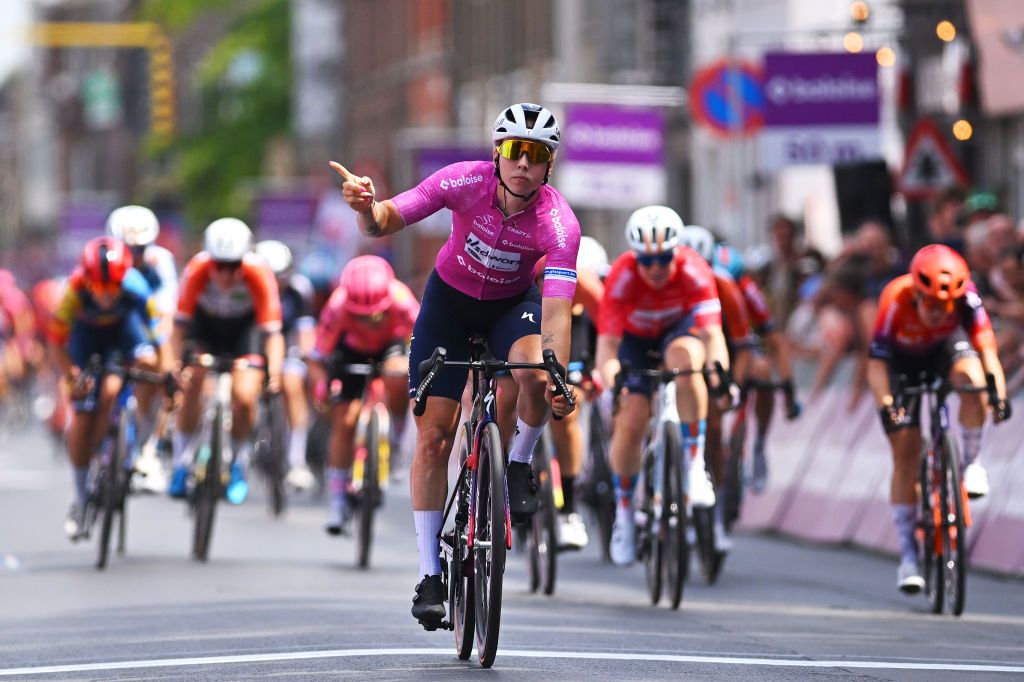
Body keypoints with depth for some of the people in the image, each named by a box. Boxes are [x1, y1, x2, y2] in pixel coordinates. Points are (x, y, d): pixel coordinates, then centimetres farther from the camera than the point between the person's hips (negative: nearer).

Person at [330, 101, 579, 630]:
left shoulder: (558, 224, -30)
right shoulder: (465, 181, -27)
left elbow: (557, 311, -37)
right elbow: (383, 223, -27)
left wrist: (560, 378, -52)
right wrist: (366, 208, -50)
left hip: (513, 303, -1)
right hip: (451, 298, 1)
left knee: (533, 367, -36)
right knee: (432, 435, -7)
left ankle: (520, 464, -5)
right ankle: (430, 574, 1)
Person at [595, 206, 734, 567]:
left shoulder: (694, 271, -32)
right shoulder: (622, 277, -32)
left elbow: (712, 332, -39)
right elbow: (607, 344, -36)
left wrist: (718, 371, -58)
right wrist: (612, 380, -56)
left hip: (679, 330, 0)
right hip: (635, 339, 1)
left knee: (684, 357, -36)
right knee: (630, 421, -16)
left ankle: (695, 466, -27)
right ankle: (623, 512, 6)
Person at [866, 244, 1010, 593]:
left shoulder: (966, 297, -32)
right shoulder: (896, 299, -36)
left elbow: (986, 344, -35)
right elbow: (876, 362, -37)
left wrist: (999, 393, -48)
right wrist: (886, 405, -52)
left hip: (946, 346, 1)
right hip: (904, 359, -1)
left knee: (972, 377, -36)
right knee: (906, 456, -8)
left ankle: (970, 463, -14)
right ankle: (908, 556, -1)